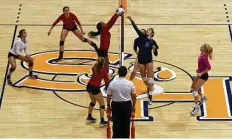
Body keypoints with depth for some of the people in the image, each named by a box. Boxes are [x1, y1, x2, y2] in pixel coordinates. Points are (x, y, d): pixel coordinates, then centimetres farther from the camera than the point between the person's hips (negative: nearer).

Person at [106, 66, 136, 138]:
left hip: (116, 105, 0)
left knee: (116, 124, 8)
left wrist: (108, 106, 12)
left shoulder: (112, 83, -7)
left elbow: (108, 96, -1)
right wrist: (133, 106, 11)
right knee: (126, 124, 10)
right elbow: (134, 96, -2)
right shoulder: (130, 83, -9)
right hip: (127, 105, 0)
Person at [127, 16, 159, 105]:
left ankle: (150, 97, -2)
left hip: (149, 60, -2)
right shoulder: (142, 36, 4)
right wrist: (131, 20, -16)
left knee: (149, 79, -5)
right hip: (141, 60, 2)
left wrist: (155, 49, -20)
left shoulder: (153, 41, 1)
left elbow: (156, 54, 2)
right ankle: (149, 88, 42)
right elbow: (136, 28, -6)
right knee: (143, 77, 15)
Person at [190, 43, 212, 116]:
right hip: (200, 74, 10)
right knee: (193, 87, 22)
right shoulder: (202, 54, 0)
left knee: (195, 90, -9)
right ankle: (203, 98, 43)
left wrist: (201, 73, -25)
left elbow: (209, 67, -32)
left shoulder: (204, 57, -27)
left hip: (203, 76, -10)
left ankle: (196, 107, 1)